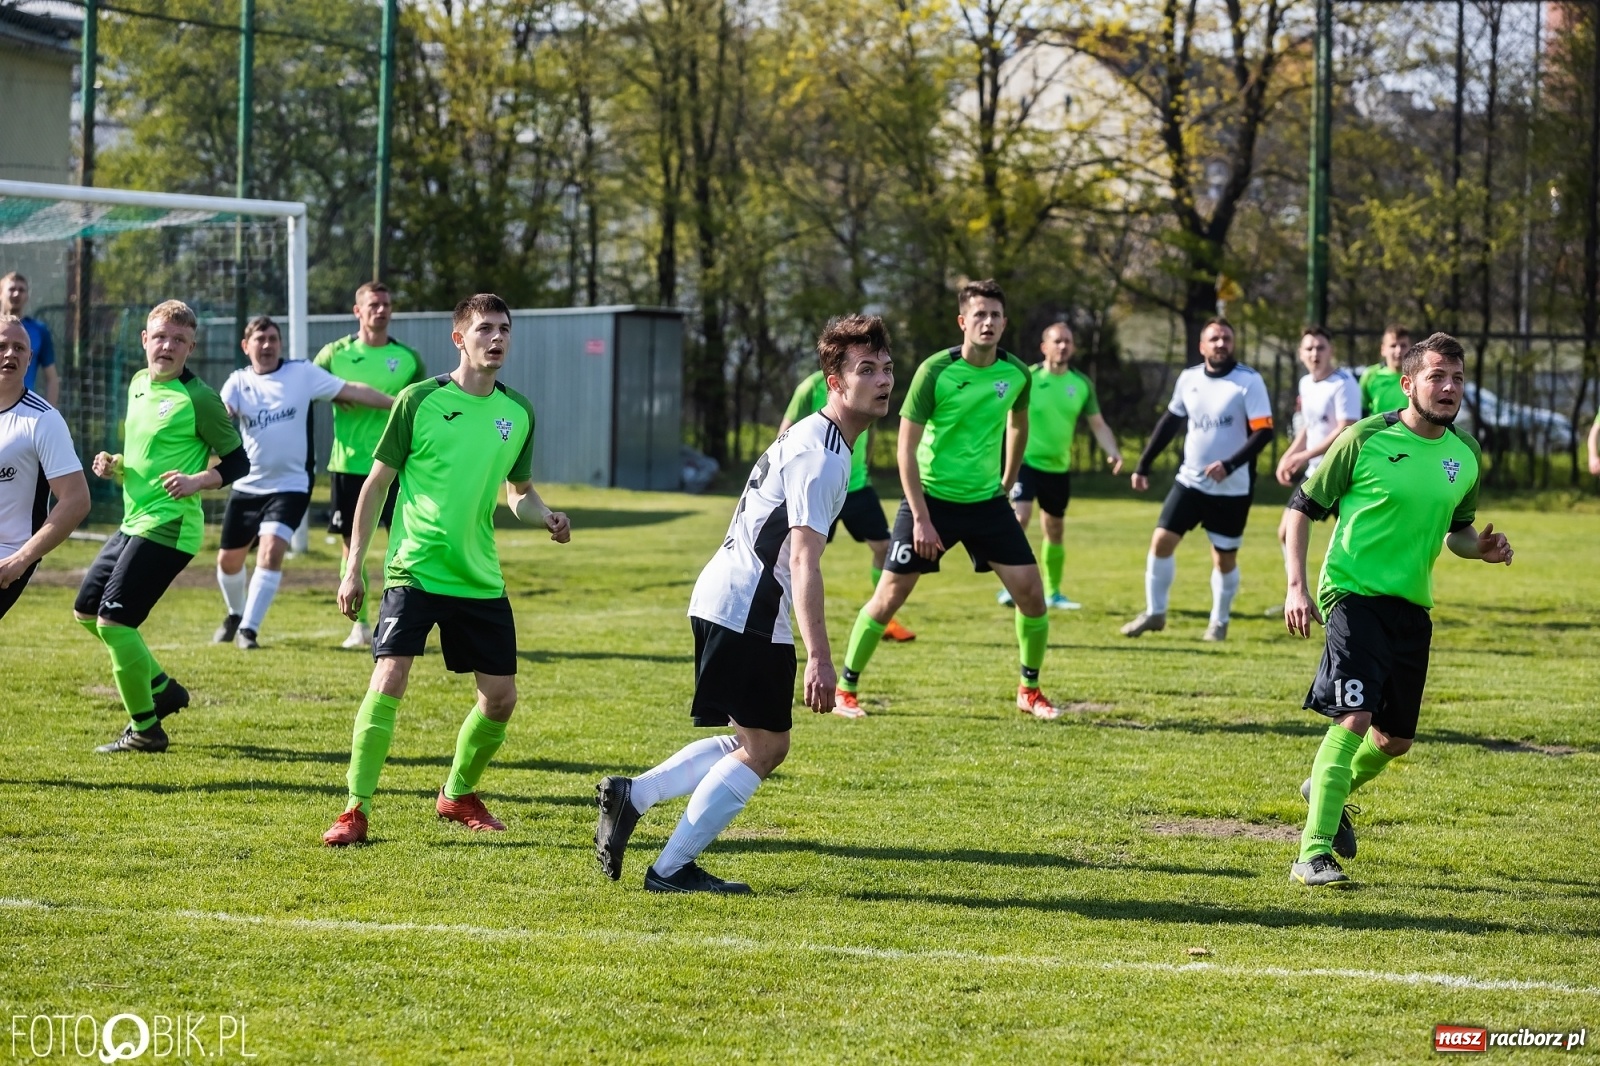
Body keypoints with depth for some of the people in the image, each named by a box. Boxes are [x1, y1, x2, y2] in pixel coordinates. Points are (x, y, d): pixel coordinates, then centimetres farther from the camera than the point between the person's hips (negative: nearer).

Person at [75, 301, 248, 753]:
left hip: (167, 527, -9)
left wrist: (196, 481, -26)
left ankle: (145, 729, -1)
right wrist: (115, 465, 5)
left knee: (113, 621, -13)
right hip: (133, 523, 9)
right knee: (86, 610, 15)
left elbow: (237, 462, -9)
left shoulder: (198, 399, -14)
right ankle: (162, 689, 28)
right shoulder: (139, 384, 10)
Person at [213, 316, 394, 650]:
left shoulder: (303, 373, -4)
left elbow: (353, 391, -5)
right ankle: (235, 615, 41)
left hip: (289, 485, -3)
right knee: (228, 560, 12)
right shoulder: (238, 382, 1)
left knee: (271, 551, -21)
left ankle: (248, 629, -12)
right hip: (246, 485, 3)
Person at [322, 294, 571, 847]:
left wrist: (546, 517, -4)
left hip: (480, 578, 5)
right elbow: (377, 483, -1)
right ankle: (355, 811, -9)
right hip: (414, 571, -5)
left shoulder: (518, 412, 6)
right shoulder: (419, 401, -7)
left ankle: (458, 794, 29)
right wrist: (353, 568, -2)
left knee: (501, 697, 5)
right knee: (388, 682, -17)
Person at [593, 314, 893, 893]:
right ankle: (671, 868, 0)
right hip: (747, 610, -10)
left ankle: (630, 795, 14)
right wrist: (818, 657, -28)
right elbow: (803, 559, -23)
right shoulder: (821, 454, -16)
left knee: (762, 744, 16)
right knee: (763, 747, -3)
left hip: (720, 601, 10)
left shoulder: (808, 436, 17)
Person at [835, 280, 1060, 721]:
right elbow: (907, 447, -14)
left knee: (1031, 593, -4)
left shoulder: (1016, 374, -4)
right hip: (931, 498, -3)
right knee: (890, 595, -3)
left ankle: (1030, 691, 15)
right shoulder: (935, 371, -17)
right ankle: (846, 688, 12)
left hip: (986, 501, 4)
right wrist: (921, 517, -17)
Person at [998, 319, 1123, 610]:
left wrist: (1114, 453, -7)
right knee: (1020, 518, -22)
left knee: (1054, 530, 14)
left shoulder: (1081, 384, 3)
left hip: (1059, 468, 5)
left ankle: (1053, 593, 26)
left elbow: (1098, 424, 8)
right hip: (1026, 462, -5)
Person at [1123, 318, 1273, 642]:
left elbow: (1263, 432, -17)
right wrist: (1144, 465, 13)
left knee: (1224, 558, 6)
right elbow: (1170, 421, 14)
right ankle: (1154, 613, 8)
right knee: (1162, 540, -5)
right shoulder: (1188, 378, 3)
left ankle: (1219, 621, 24)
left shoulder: (1249, 381, -12)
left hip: (1232, 488, -4)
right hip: (1190, 480, 4)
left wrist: (1229, 465, -27)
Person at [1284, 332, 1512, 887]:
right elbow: (1303, 507, -2)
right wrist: (1296, 585, -12)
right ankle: (1313, 853, -15)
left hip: (1412, 606, 6)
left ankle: (1329, 788, 44)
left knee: (1395, 739, 13)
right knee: (1354, 716, -20)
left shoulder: (1465, 453, 6)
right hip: (1353, 592, -6)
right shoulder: (1365, 439, -10)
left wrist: (1482, 546, -2)